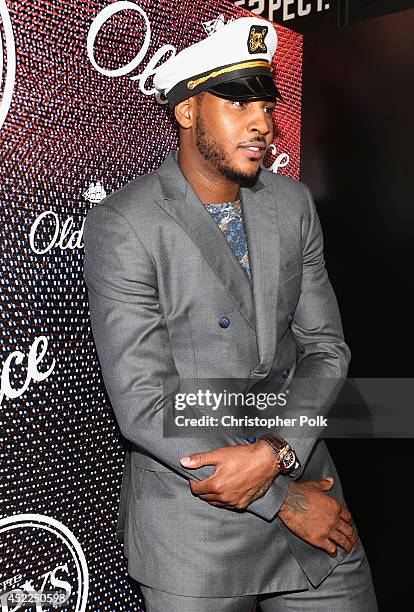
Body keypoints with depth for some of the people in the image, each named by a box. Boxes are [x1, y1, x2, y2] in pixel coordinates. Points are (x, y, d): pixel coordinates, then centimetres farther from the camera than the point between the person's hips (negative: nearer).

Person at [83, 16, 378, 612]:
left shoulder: (293, 202, 2)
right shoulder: (122, 225, -14)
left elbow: (324, 346, 3)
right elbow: (144, 405, -18)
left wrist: (277, 452, -14)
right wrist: (284, 497, -15)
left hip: (305, 483, 5)